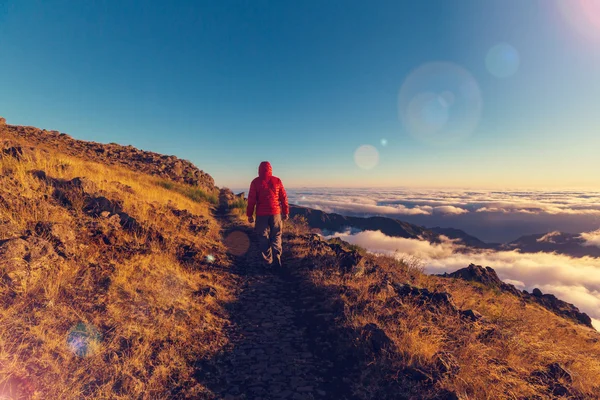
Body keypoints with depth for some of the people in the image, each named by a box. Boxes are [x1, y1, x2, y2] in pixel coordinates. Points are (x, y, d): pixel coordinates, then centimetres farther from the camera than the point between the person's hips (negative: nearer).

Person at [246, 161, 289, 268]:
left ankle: (267, 262, 9)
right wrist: (285, 212, 12)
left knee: (263, 238, 8)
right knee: (276, 236, 11)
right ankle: (277, 260, 1)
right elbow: (283, 197, 4)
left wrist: (249, 214, 5)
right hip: (275, 213, 1)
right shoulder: (277, 181, 2)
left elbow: (251, 199, -2)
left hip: (261, 214, -1)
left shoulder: (255, 182, -1)